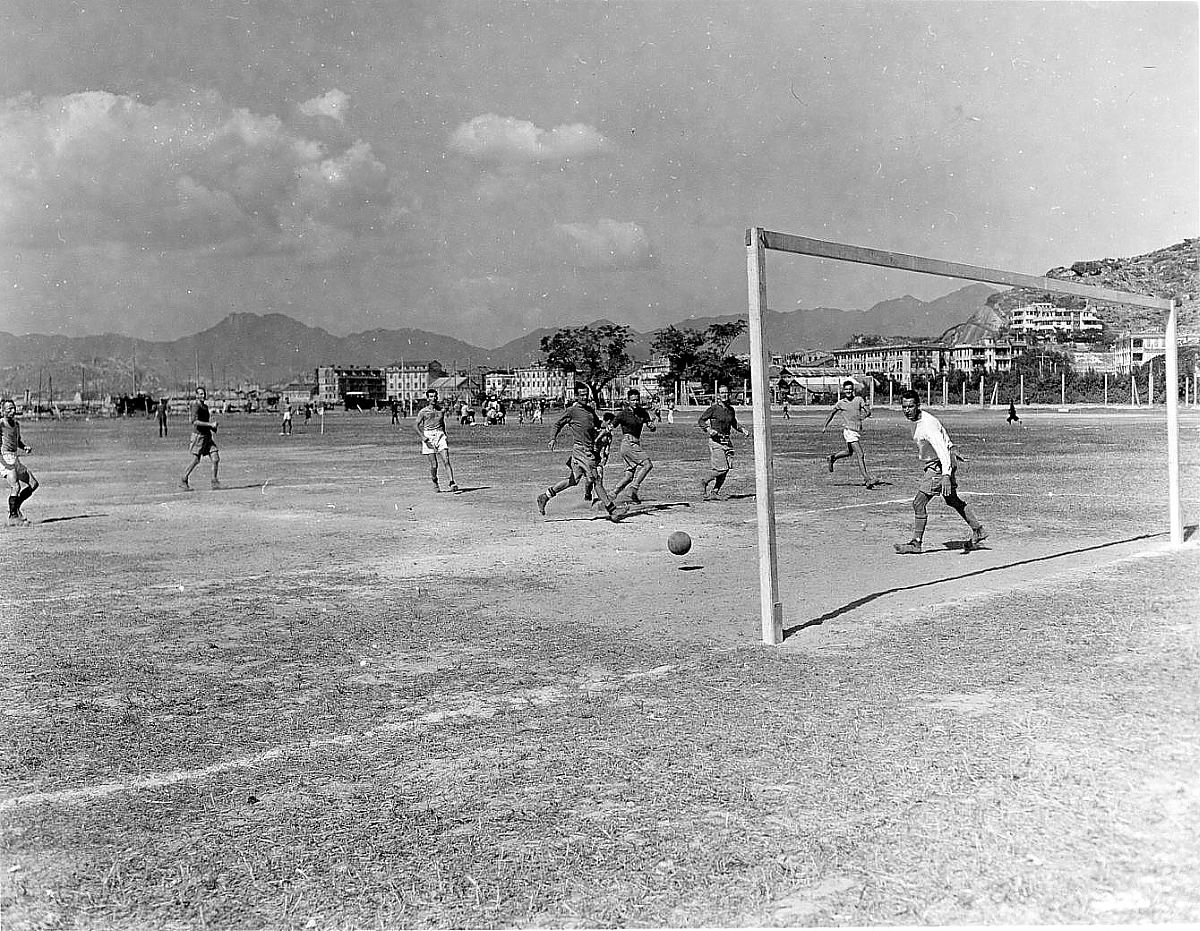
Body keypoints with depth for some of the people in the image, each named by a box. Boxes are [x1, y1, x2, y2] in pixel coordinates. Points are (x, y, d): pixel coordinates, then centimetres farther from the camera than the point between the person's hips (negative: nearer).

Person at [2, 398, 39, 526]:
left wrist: (25, 447, 8)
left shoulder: (16, 424, 15)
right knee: (15, 486, -19)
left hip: (15, 459, 8)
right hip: (5, 458, -8)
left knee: (33, 484, 8)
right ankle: (13, 517, -12)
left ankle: (15, 507, 18)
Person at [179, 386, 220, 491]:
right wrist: (210, 424, -25)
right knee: (195, 461, -5)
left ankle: (214, 482, 6)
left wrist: (213, 425, 8)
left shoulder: (205, 406, 15)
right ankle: (183, 481, 10)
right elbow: (195, 421, -23)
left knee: (216, 459, -2)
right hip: (198, 435, -7)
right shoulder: (196, 406, -11)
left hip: (207, 435, 7)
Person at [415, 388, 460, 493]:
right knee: (434, 465, -2)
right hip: (428, 436, -2)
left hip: (440, 435, 2)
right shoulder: (423, 411, 0)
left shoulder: (441, 410, 11)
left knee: (446, 461, -11)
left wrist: (445, 436, 21)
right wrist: (423, 438, -10)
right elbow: (417, 426, 1)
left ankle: (452, 484, -16)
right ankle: (435, 483, 24)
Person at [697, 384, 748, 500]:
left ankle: (715, 491, 15)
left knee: (726, 469, 1)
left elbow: (734, 423, 28)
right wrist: (708, 429, -21)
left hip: (727, 441, 6)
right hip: (715, 440, -6)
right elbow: (700, 421, -5)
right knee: (721, 469, -12)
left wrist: (742, 430, 13)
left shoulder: (731, 409, 11)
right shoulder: (713, 408, -7)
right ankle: (704, 482, 11)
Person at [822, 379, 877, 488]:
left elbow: (868, 412, -4)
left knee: (849, 452, 21)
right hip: (848, 430, -4)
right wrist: (825, 426, 19)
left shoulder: (859, 399, 5)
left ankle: (832, 457, 46)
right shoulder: (841, 403, 2)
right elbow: (832, 414, 16)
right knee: (860, 455, -12)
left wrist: (866, 413, -27)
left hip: (858, 430, 4)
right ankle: (867, 479, -14)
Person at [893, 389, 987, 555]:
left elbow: (942, 449, -36)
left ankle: (916, 543, 0)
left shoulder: (927, 424, -27)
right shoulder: (915, 420, 3)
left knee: (919, 502, -8)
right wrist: (952, 453, 31)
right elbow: (942, 434, 19)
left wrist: (946, 475, -46)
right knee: (953, 500, 21)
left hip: (940, 465, -10)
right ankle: (978, 531, 33)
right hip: (931, 464, 10)